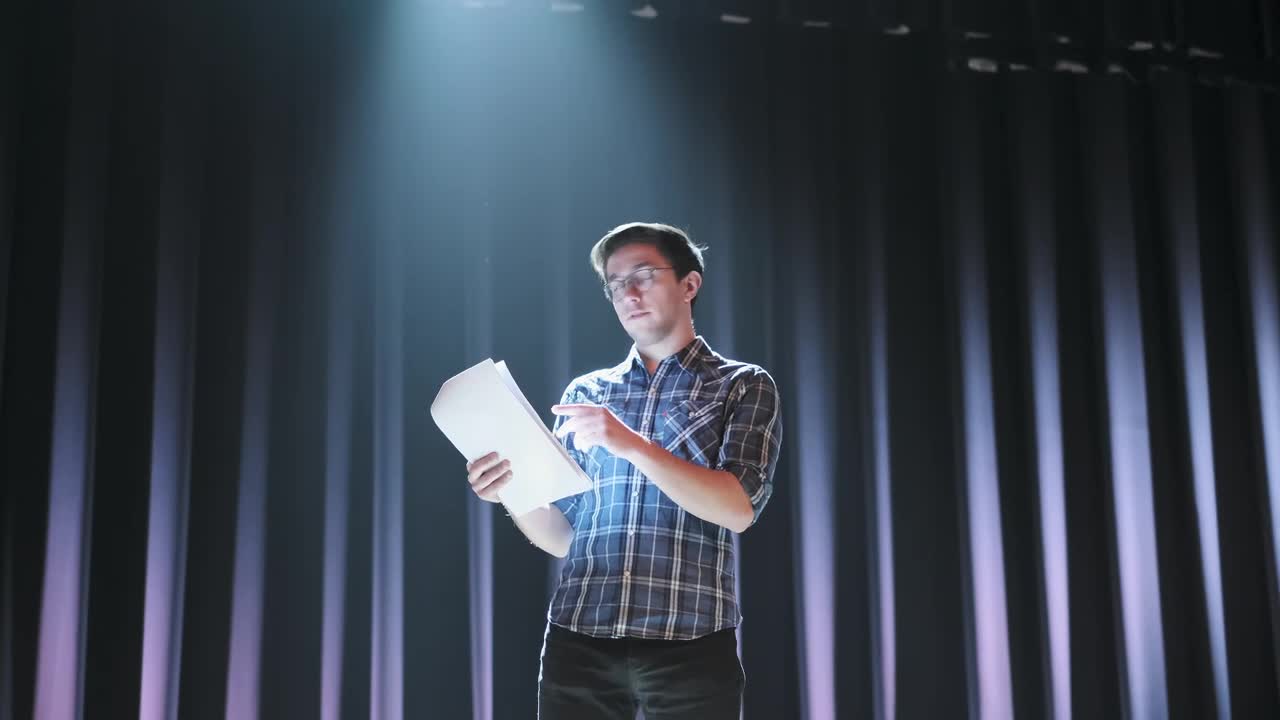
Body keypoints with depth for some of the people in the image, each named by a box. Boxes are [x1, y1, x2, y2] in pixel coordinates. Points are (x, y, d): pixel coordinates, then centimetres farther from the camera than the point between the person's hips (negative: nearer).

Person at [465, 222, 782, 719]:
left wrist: (631, 444, -17)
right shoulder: (585, 393, 15)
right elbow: (561, 537, 13)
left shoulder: (743, 386, 6)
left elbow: (738, 508, -9)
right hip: (578, 641, 3)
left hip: (690, 643, -3)